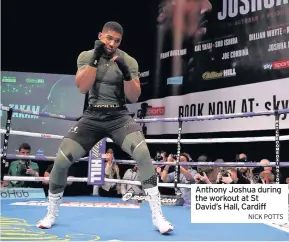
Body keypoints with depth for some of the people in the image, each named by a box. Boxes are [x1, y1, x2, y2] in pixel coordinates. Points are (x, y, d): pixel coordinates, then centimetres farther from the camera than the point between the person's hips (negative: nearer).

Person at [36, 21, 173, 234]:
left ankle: (158, 215, -18)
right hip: (92, 116, 2)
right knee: (61, 160, -9)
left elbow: (134, 98, -6)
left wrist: (126, 73, -22)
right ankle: (51, 214, 17)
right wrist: (96, 58, -18)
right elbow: (82, 88, -12)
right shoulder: (86, 56, 2)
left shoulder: (128, 61, -2)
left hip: (119, 116, -1)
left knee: (143, 153, -28)